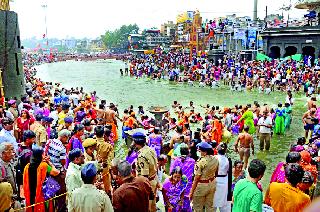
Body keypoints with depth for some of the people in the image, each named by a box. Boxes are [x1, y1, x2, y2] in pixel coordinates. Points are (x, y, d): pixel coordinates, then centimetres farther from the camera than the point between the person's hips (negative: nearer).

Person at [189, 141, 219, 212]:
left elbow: (196, 179, -20)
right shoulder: (215, 159, -4)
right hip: (212, 184, 7)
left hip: (201, 186, -7)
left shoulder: (200, 162, -24)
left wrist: (191, 192, -13)